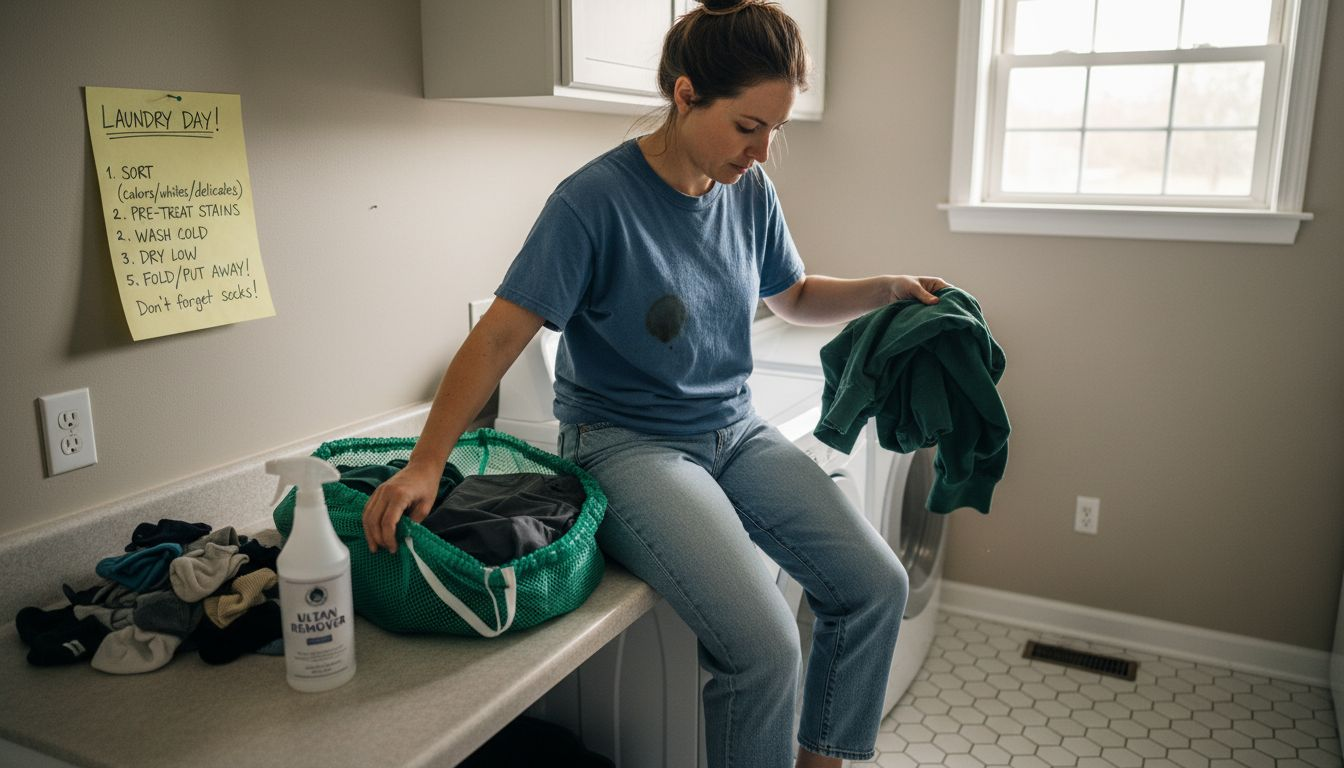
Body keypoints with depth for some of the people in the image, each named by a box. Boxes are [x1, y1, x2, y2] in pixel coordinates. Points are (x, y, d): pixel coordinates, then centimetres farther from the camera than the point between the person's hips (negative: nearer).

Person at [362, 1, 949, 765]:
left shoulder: (751, 190, 1)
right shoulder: (596, 200, -18)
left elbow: (796, 298, 17)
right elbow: (500, 336, -18)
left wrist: (885, 290, 0)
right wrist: (425, 464, -24)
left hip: (736, 430, 7)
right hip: (629, 443, -6)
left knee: (876, 585, -4)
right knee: (765, 643, -23)